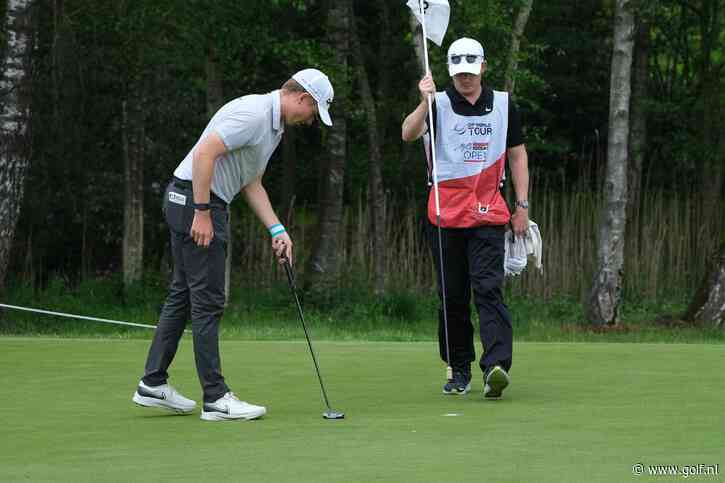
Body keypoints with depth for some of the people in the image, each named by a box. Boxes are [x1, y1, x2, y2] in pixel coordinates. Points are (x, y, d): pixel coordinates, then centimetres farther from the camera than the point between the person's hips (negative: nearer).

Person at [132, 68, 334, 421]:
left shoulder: (273, 125, 15)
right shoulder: (254, 113, -18)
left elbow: (251, 184, 19)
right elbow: (204, 154, -25)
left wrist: (277, 230, 9)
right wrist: (202, 213, -23)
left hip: (201, 205, 11)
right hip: (195, 201, -11)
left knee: (183, 295, 14)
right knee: (208, 300, -7)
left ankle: (153, 384, 19)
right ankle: (216, 398, -5)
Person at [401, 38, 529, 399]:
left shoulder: (503, 105, 8)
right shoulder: (439, 105, 2)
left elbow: (517, 155, 15)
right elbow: (408, 134, -17)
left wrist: (522, 206, 9)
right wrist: (425, 102, -33)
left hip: (488, 213, 0)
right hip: (445, 213, 0)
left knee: (488, 289, -14)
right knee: (452, 295, 5)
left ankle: (497, 366, -25)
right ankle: (459, 370, 16)